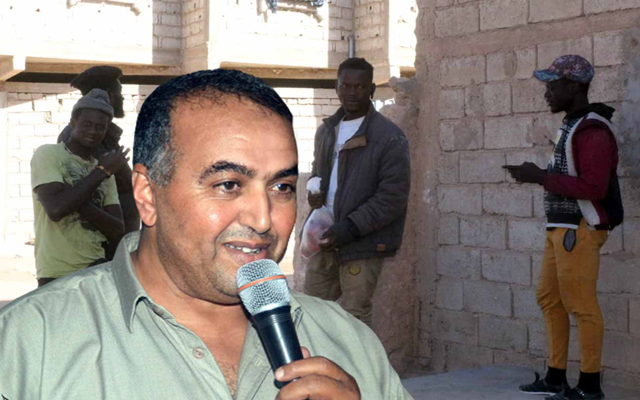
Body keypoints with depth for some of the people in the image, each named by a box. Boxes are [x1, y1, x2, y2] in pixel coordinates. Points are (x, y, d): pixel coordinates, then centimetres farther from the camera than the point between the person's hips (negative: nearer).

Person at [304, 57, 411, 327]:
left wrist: (348, 229, -21)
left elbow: (393, 196, -15)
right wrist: (314, 190, 3)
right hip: (327, 236, 7)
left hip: (363, 243, -7)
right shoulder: (326, 131, 12)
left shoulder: (389, 137, -10)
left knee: (354, 317, -4)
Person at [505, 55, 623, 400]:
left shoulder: (593, 130, -15)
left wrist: (541, 177, -19)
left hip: (579, 229, -10)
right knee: (549, 298, 13)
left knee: (581, 305, -5)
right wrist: (538, 175, 5)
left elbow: (593, 186, -23)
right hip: (560, 228, 10)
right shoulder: (572, 125, 15)